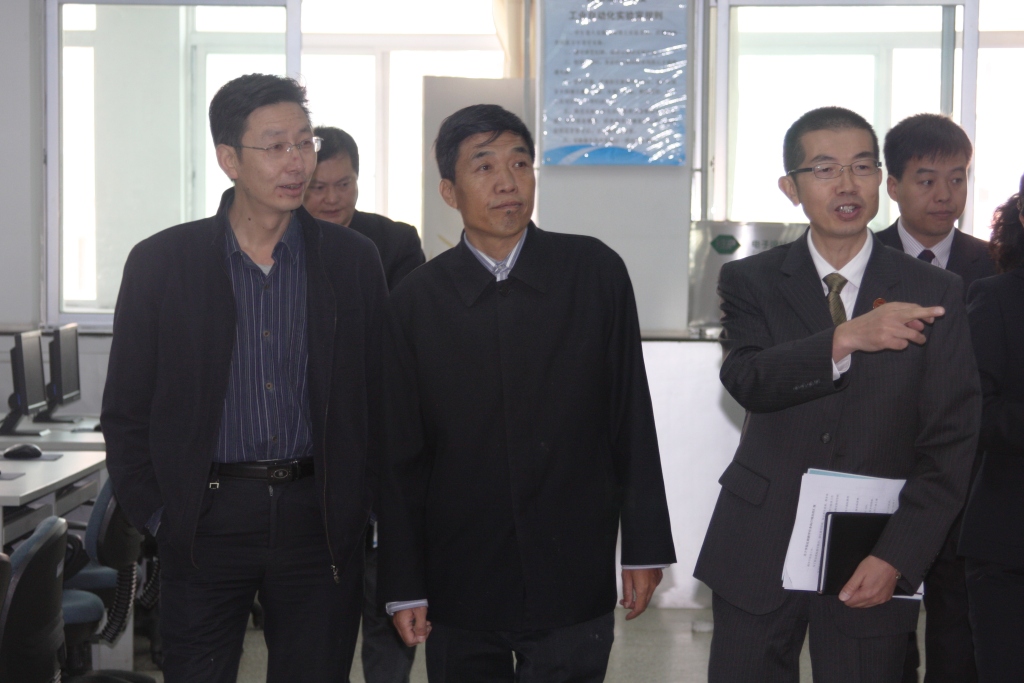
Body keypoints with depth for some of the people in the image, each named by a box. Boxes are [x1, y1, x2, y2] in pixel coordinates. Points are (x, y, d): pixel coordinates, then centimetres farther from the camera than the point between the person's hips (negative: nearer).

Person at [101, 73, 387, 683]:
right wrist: (156, 514, -1)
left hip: (320, 518, 1)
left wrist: (360, 502, 1)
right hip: (207, 517, -1)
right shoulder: (160, 263, 0)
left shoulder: (354, 260, 3)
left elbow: (379, 396, 7)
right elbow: (126, 412, 5)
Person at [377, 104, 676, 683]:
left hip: (575, 583, 0)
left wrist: (645, 547, 2)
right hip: (460, 587, 1)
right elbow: (401, 456, 1)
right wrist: (404, 587, 1)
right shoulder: (415, 302, -1)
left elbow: (632, 418, 2)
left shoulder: (595, 272, -1)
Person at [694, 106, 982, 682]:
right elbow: (745, 380, -16)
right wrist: (845, 339, -31)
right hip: (759, 548, 1)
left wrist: (897, 558, -12)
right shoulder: (751, 282, 3)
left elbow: (950, 444, -3)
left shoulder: (935, 294, 1)